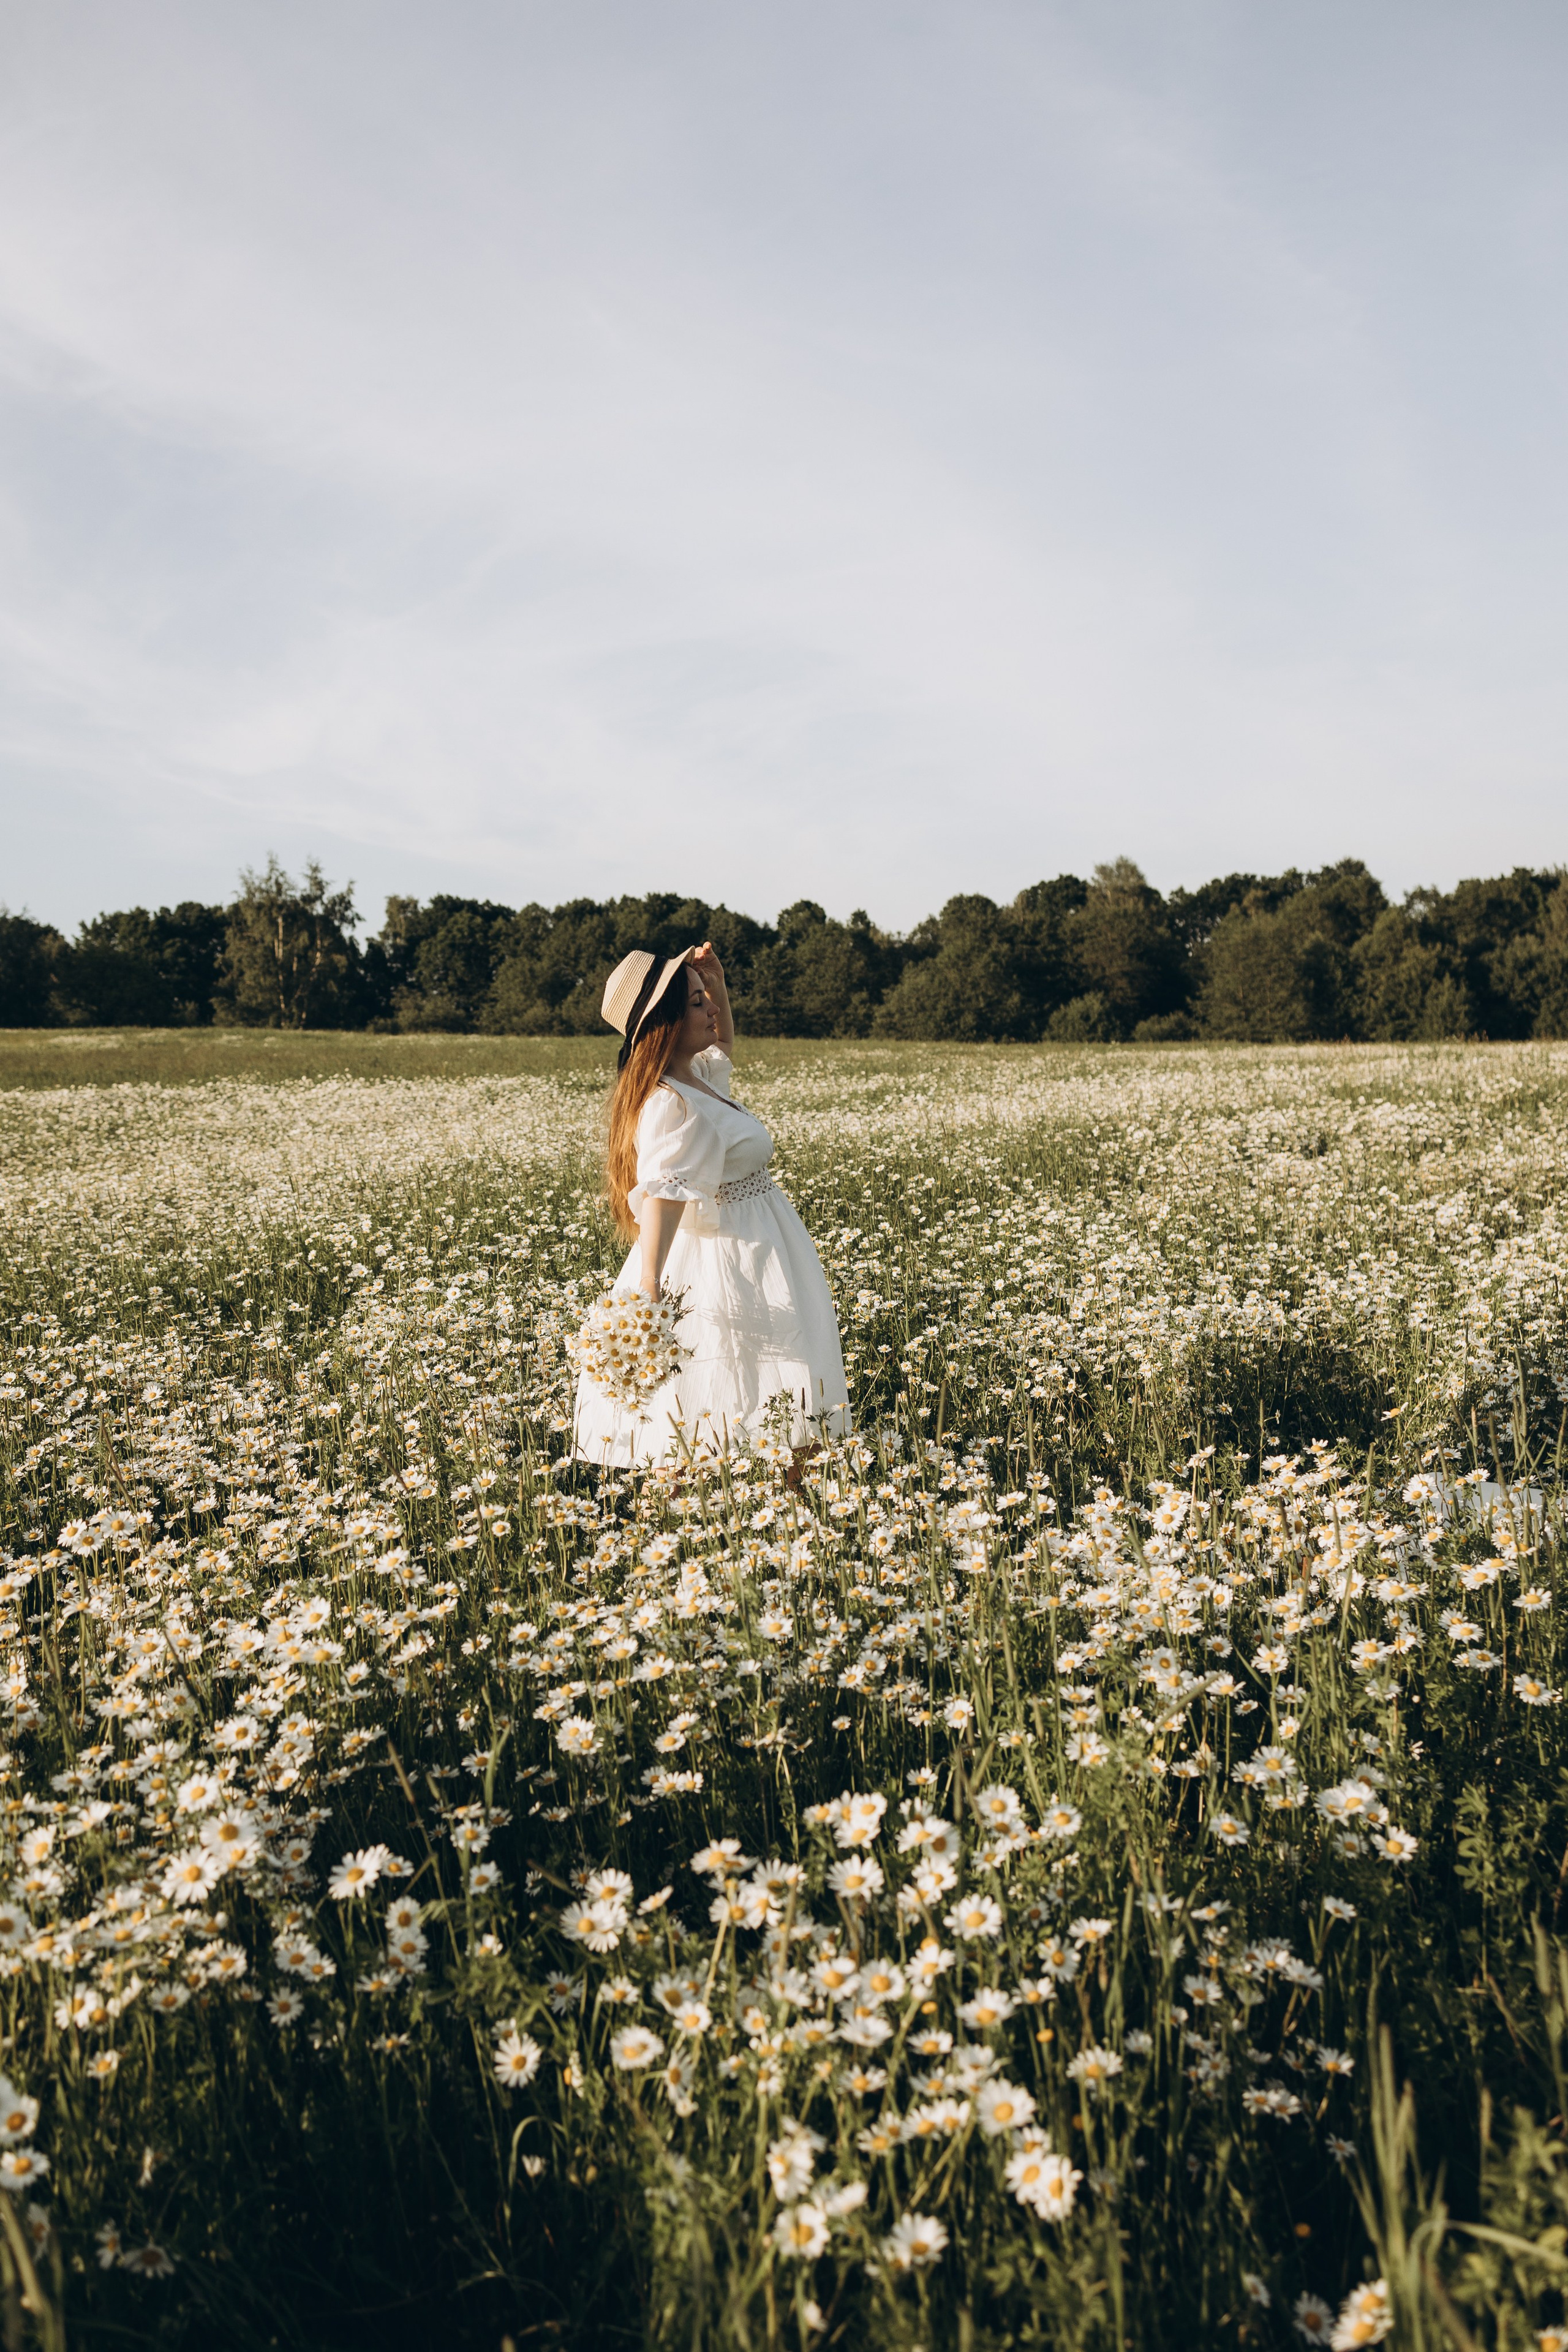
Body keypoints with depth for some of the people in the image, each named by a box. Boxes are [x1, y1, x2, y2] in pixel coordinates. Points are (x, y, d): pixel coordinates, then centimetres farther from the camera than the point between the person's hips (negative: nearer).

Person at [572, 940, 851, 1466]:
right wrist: (649, 1289, -51)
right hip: (730, 1277, -10)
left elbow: (724, 1044, 33)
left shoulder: (692, 1077, 8)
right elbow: (662, 1195, -38)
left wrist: (717, 985, 14)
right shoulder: (673, 1107, -22)